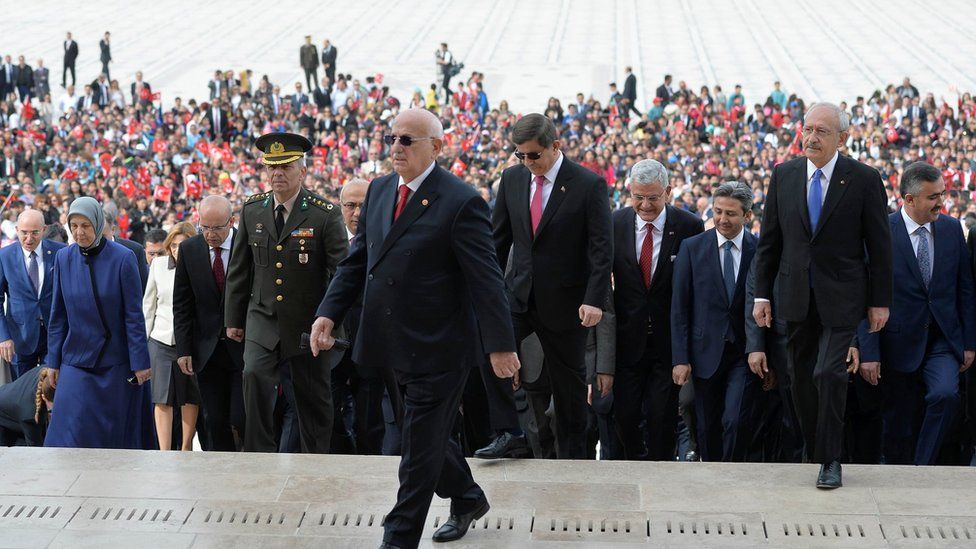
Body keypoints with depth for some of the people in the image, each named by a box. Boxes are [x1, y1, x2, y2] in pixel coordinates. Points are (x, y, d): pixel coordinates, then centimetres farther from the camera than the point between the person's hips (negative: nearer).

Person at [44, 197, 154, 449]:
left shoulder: (122, 258, -10)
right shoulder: (63, 258, 0)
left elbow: (134, 315, -9)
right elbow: (58, 315, 6)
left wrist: (140, 362, -10)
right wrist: (53, 361, 6)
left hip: (116, 360, -2)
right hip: (76, 359, 2)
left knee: (117, 430, 6)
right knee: (71, 428, -6)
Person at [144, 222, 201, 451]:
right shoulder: (158, 265, 4)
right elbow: (148, 305, 11)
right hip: (161, 340, 2)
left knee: (190, 398, 7)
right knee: (163, 399, 0)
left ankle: (187, 447, 20)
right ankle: (164, 452, 4)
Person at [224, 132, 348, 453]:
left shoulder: (325, 215, -8)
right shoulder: (252, 210, 5)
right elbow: (239, 269, 11)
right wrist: (234, 319, 10)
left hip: (308, 323, -2)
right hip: (263, 318, 2)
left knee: (313, 397, 6)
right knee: (255, 375, -21)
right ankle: (259, 455, -13)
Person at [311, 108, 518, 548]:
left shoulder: (460, 202, -15)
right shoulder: (379, 191, 8)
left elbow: (486, 279, -15)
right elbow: (357, 260, 11)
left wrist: (500, 345, -15)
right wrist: (329, 312, 0)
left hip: (439, 347, -8)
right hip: (400, 345, 8)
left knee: (421, 445, -1)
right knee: (429, 434, 21)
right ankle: (467, 500, 42)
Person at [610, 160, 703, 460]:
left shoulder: (689, 226, -6)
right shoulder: (615, 223, -1)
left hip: (670, 338, -2)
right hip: (628, 337, 2)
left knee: (662, 415, -1)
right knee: (625, 413, 4)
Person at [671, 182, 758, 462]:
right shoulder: (692, 248, 1)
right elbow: (679, 308, 1)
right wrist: (680, 358, -4)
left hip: (745, 354, -1)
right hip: (706, 353, 1)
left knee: (735, 422, -14)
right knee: (708, 428, 6)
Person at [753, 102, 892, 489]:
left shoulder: (864, 180, -5)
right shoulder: (784, 176, 4)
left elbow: (879, 245, -1)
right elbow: (769, 240, 8)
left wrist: (880, 301, -1)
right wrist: (762, 294, 5)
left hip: (841, 297, -4)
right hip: (797, 297, 4)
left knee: (829, 373, -15)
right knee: (803, 380, 10)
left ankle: (831, 461, -4)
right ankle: (813, 453, 23)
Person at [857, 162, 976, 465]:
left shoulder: (952, 229, 4)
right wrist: (869, 352, -12)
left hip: (944, 339, 3)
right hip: (900, 343, -2)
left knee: (946, 394, -22)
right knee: (899, 427, 4)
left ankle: (922, 467, -7)